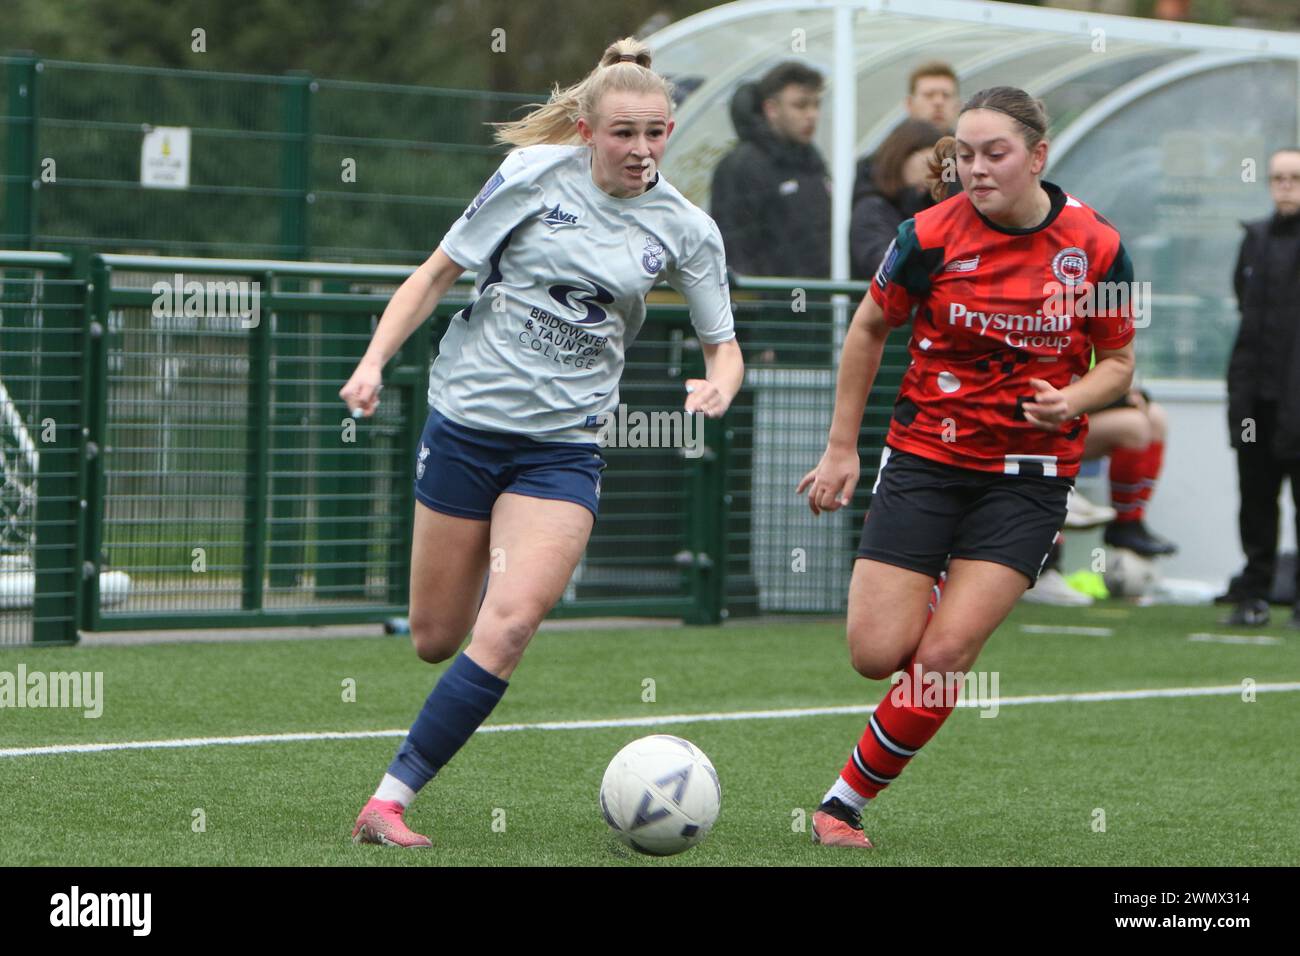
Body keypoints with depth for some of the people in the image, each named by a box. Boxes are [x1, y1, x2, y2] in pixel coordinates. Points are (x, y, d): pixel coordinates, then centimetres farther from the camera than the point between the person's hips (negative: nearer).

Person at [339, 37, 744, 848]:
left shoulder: (684, 229, 1)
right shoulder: (536, 174, -4)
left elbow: (724, 348, 8)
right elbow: (438, 274, 3)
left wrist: (720, 384, -15)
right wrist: (375, 361, -8)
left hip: (562, 450, 1)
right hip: (467, 422, 0)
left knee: (509, 625, -19)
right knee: (436, 639, 3)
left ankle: (390, 799, -12)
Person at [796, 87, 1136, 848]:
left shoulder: (1096, 246, -6)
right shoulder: (931, 235, -7)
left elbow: (1118, 363, 6)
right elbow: (869, 331, 8)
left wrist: (1073, 399, -16)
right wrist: (842, 449, 8)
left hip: (1029, 477, -1)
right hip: (925, 460, 1)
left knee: (943, 657, -11)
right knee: (877, 654, -7)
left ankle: (848, 800, 6)